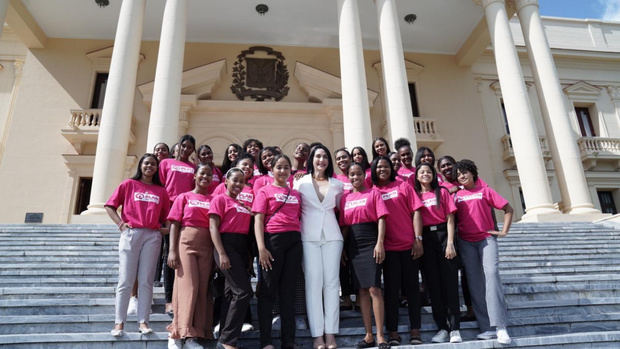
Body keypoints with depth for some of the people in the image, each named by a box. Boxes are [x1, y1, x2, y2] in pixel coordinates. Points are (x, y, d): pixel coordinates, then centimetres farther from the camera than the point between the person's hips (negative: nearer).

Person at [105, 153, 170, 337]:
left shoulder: (161, 191, 13)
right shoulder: (128, 184, 9)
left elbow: (165, 217, 16)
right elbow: (110, 206, 8)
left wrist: (165, 229, -2)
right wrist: (121, 225, -3)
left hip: (152, 236, 2)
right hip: (130, 234, -1)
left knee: (146, 281, 2)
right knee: (126, 281, -1)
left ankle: (143, 322, 8)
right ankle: (119, 323, 6)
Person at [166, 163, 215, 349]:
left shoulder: (213, 200, 12)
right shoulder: (184, 197, 8)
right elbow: (174, 224, 2)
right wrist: (172, 250, -9)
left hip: (207, 247, 3)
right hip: (186, 243, -3)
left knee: (202, 288, 2)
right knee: (187, 286, -8)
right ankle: (178, 333, -1)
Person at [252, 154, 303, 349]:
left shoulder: (296, 194, 17)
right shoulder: (265, 191, 4)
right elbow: (258, 220, -3)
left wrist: (304, 244, 9)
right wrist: (261, 248, -14)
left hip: (294, 241, 4)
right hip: (273, 240, -4)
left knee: (289, 291, 8)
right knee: (268, 291, 1)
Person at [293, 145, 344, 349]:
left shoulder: (337, 184, 12)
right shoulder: (301, 182, 6)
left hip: (332, 236, 2)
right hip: (309, 237, -2)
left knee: (331, 282, 0)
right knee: (313, 282, -4)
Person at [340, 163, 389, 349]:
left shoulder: (373, 193, 3)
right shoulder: (345, 198, 13)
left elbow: (381, 219, -4)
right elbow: (344, 225, 14)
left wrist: (380, 243, -14)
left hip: (371, 243, -4)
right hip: (354, 245, 4)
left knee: (374, 288, -8)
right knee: (362, 290, 7)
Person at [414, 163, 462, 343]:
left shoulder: (442, 192, 8)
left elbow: (449, 219, 2)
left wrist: (450, 243, -7)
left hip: (443, 235, -1)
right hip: (425, 239, 1)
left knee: (449, 281, -3)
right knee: (433, 283, 4)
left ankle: (455, 329, 3)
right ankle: (442, 328, 12)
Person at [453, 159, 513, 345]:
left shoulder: (485, 190, 6)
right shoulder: (456, 195, 9)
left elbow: (508, 209, 9)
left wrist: (503, 232, 1)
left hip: (487, 238, -2)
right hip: (466, 242, 2)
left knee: (491, 274, -17)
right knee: (474, 282, 0)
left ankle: (500, 327, -13)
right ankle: (486, 328, 5)